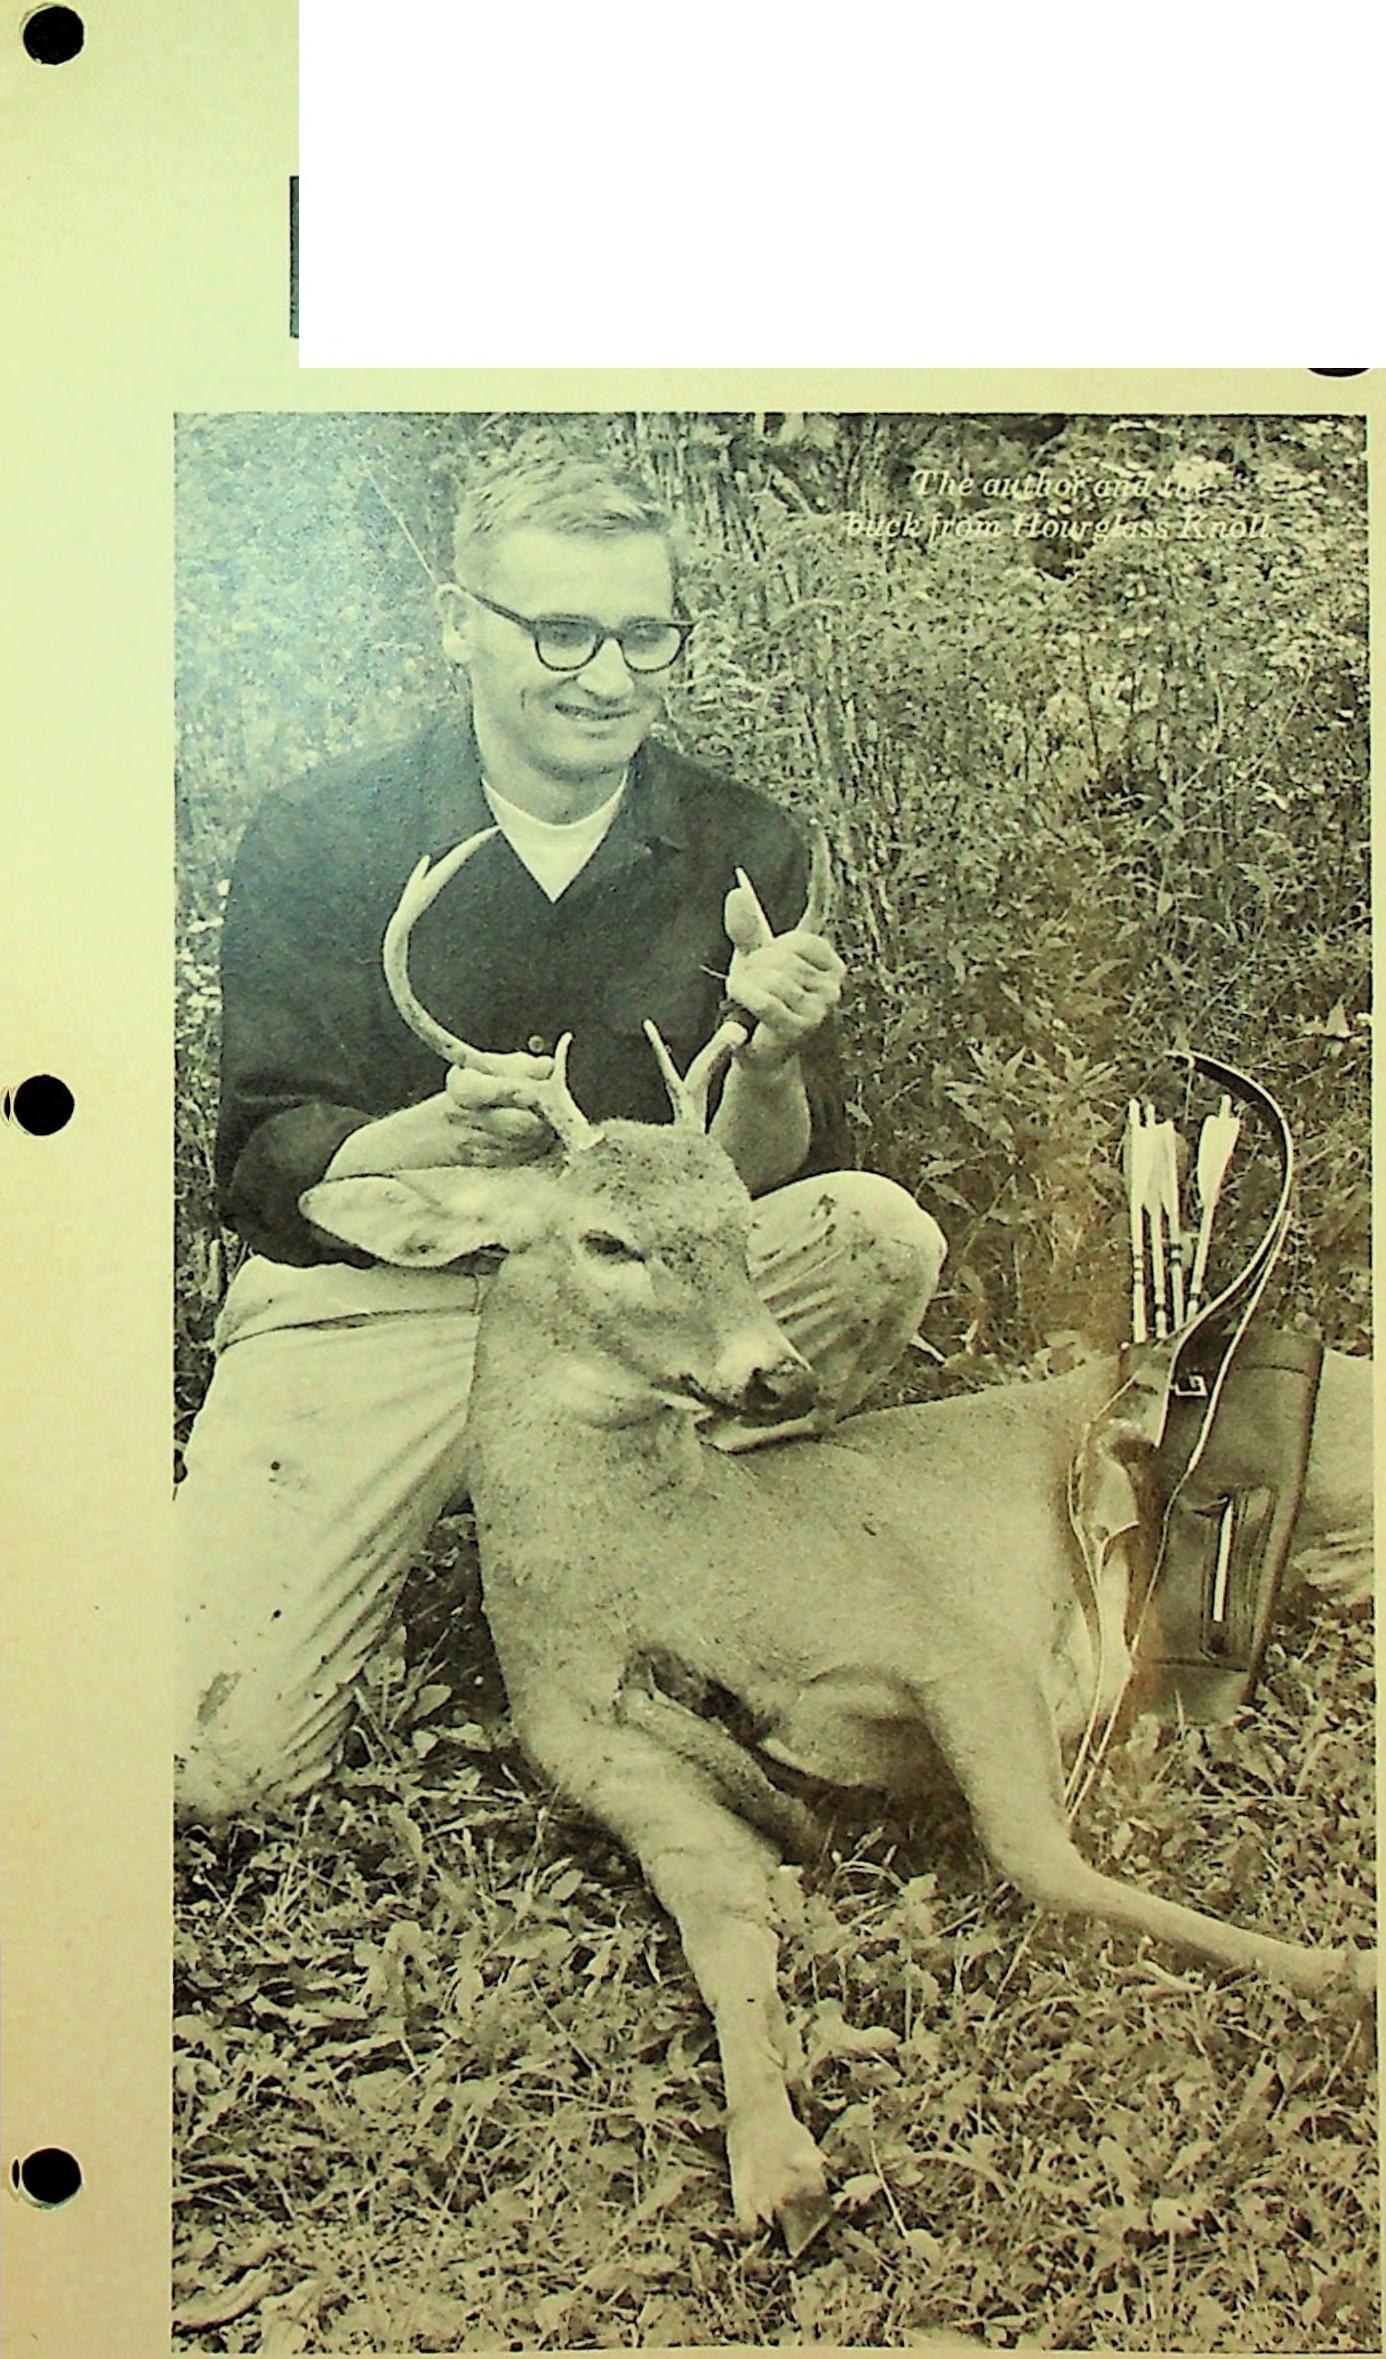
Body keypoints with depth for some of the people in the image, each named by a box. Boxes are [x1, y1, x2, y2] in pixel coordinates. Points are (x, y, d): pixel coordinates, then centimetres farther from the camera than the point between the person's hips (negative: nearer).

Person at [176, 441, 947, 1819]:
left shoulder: (741, 849, 0)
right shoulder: (313, 845, -6)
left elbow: (756, 1185, 0)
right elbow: (266, 1179, -7)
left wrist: (773, 1059, -23)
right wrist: (444, 1129, -27)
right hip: (371, 1300, -2)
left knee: (879, 1233, -27)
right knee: (211, 1757, -20)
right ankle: (410, 1539, 13)